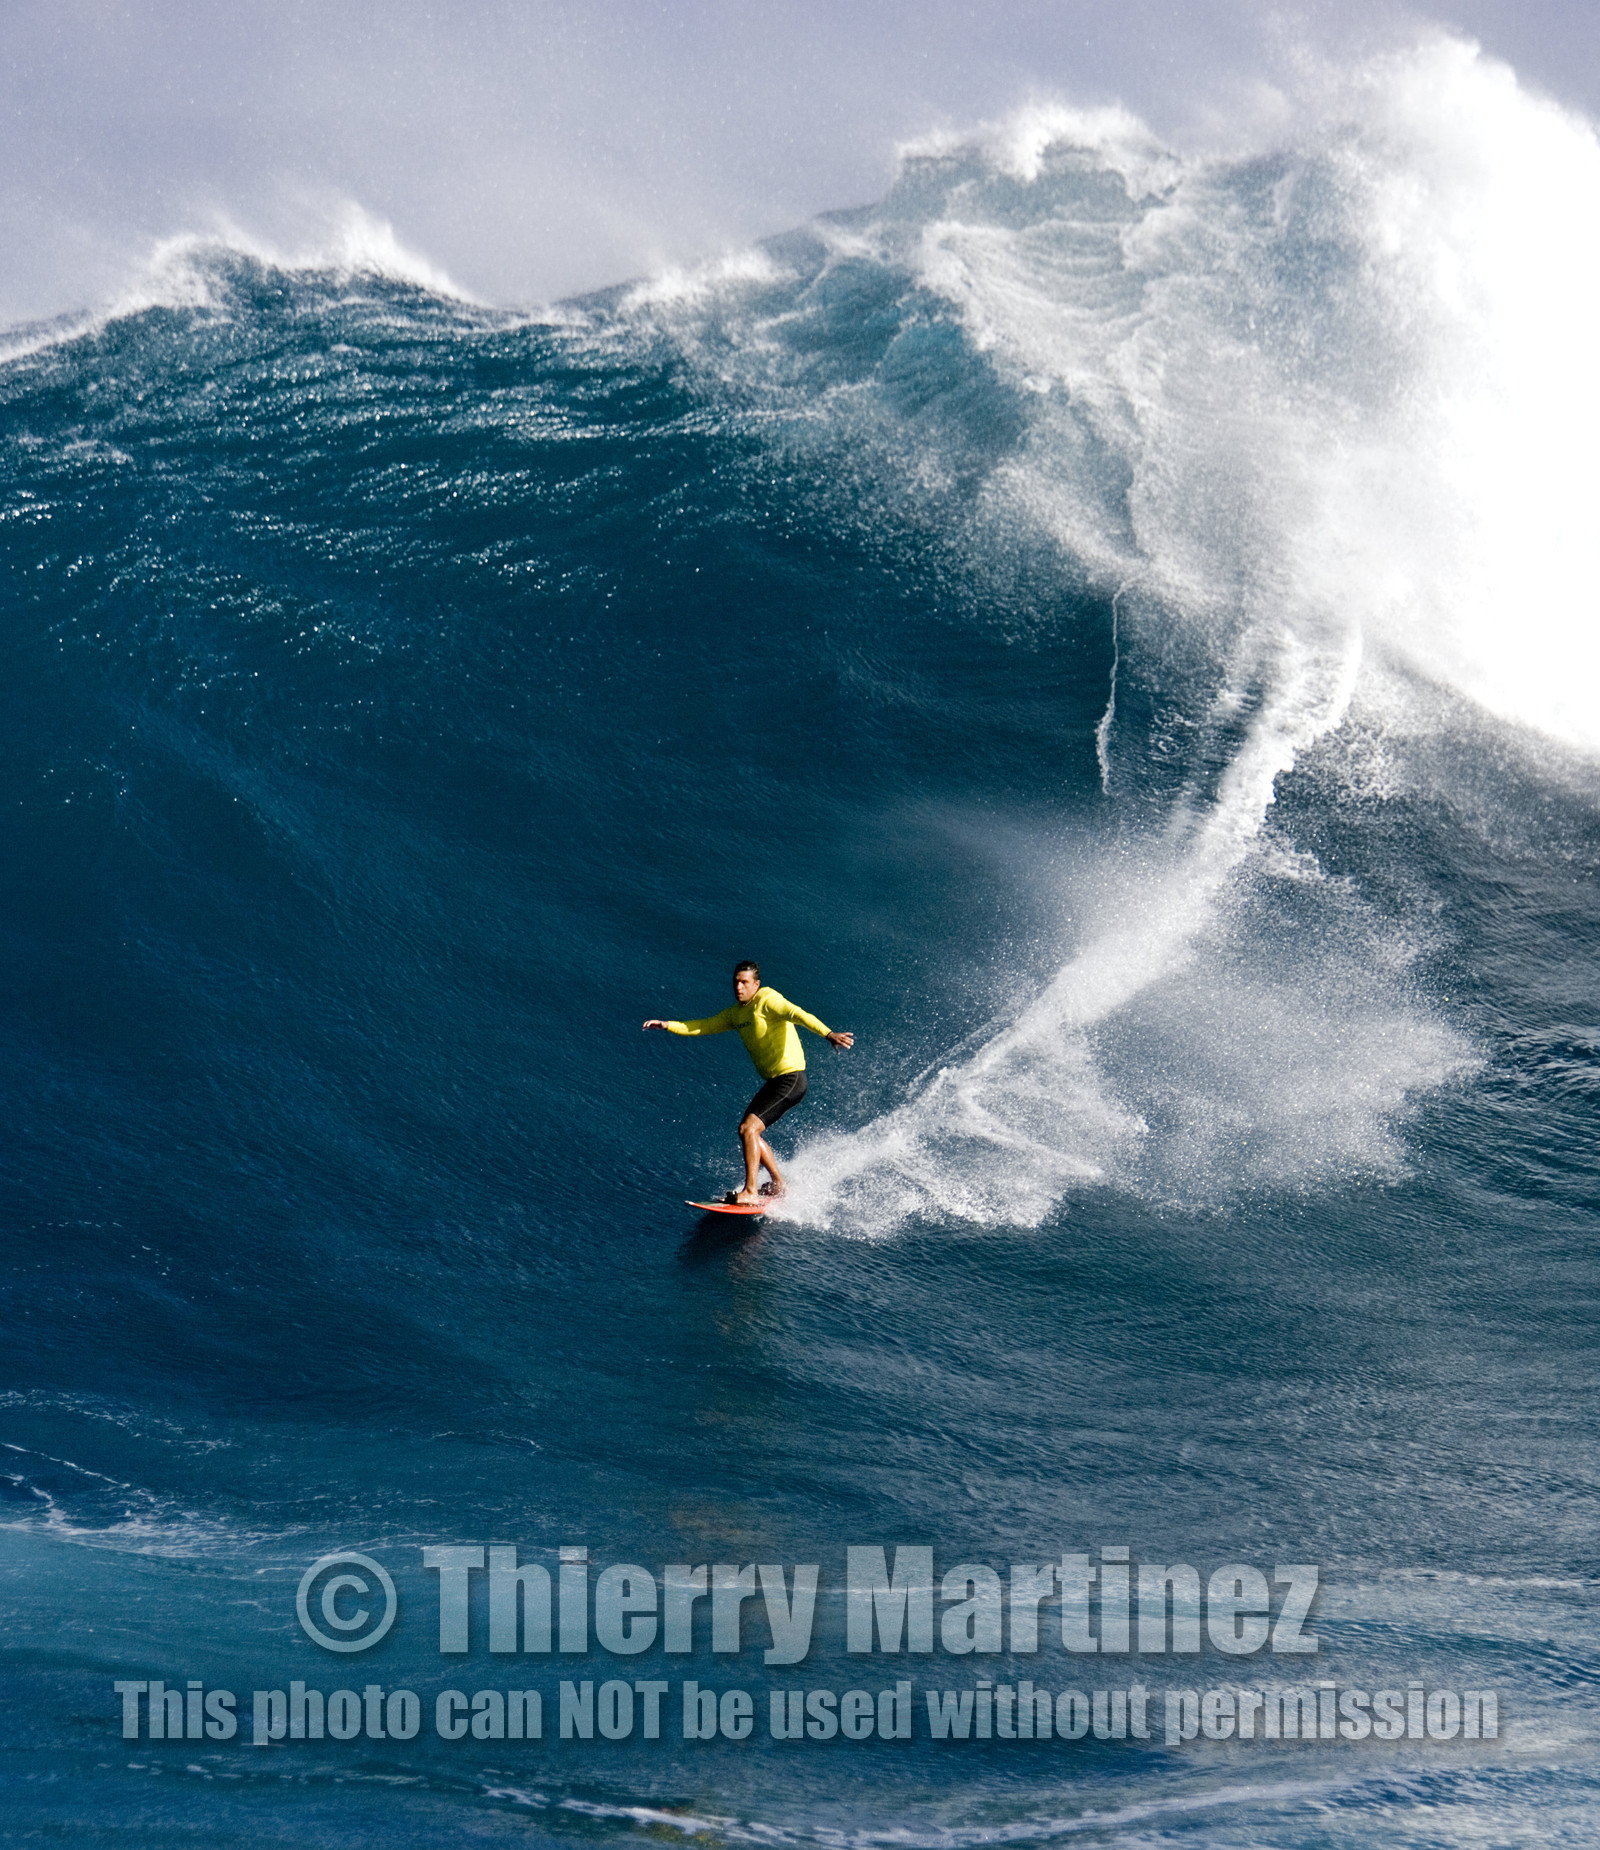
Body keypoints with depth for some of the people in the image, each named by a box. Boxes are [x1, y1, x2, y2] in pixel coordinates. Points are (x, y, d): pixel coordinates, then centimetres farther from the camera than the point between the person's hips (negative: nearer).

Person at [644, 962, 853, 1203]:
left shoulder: (767, 1000, -14)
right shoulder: (736, 1013, 13)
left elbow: (798, 1015, -30)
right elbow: (703, 1027, 19)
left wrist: (828, 1034, -45)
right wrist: (667, 1025, 9)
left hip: (790, 1080, -10)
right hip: (773, 1081, 10)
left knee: (748, 1129, -16)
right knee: (750, 1131, 16)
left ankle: (750, 1191, -13)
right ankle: (779, 1185, 25)